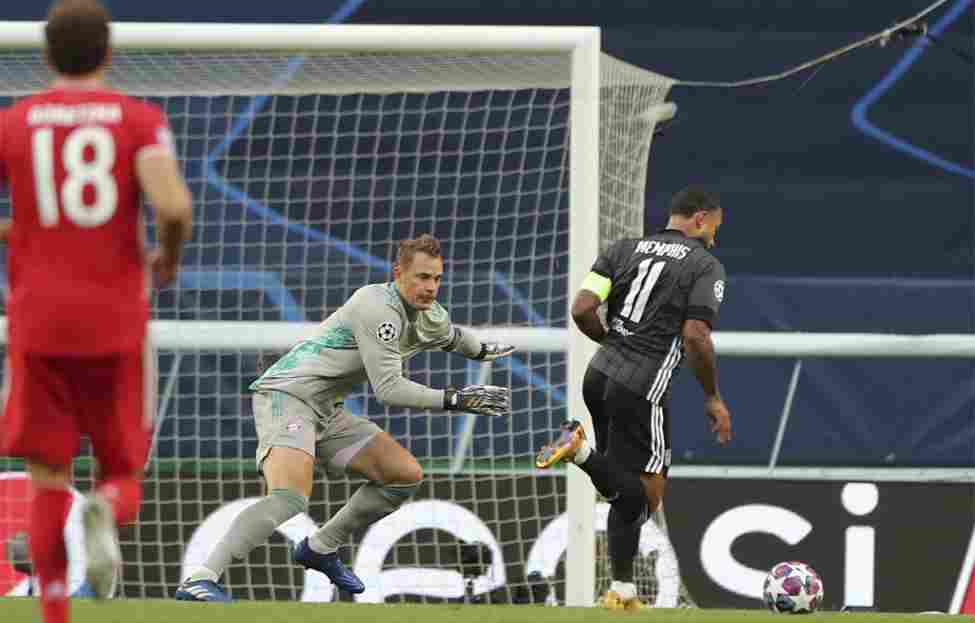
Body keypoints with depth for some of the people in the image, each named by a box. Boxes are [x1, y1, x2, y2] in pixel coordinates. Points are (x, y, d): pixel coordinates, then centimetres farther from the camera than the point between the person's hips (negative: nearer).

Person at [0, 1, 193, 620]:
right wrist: (170, 256, 5)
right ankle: (105, 517, -25)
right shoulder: (140, 120, -1)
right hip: (117, 327, -1)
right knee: (123, 480, 11)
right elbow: (174, 205, -18)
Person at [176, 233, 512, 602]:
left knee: (406, 475, 9)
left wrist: (485, 351, 52)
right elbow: (387, 388, -23)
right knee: (291, 498, -32)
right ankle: (199, 582, -41)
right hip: (287, 395, -10)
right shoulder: (379, 307, -20)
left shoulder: (432, 319, 9)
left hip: (325, 411, 10)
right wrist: (454, 400, -21)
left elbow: (453, 337, 36)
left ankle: (320, 549, 23)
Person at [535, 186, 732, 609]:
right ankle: (582, 450, -24)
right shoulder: (706, 267, -2)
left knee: (626, 490, 18)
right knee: (643, 497, 0)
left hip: (599, 374, 7)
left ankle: (623, 591, 11)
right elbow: (696, 337, -13)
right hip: (643, 389, -7)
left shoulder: (624, 250, 12)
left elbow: (581, 310, 2)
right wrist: (713, 398, 0)